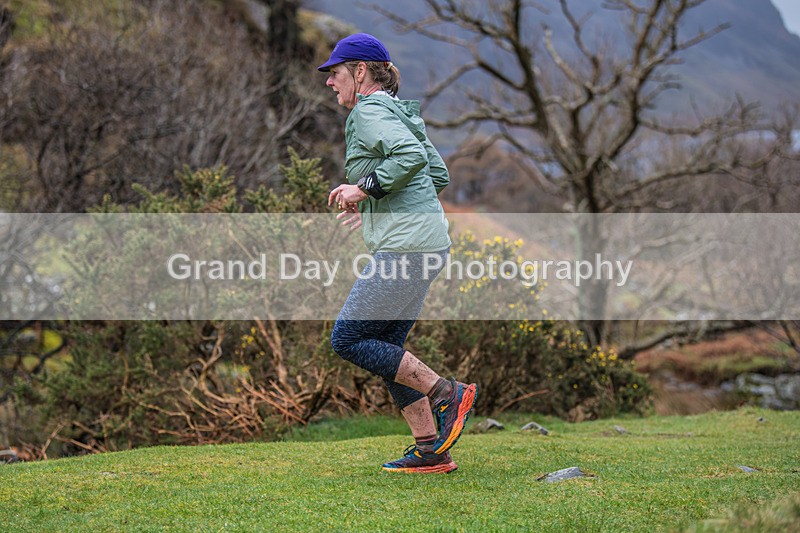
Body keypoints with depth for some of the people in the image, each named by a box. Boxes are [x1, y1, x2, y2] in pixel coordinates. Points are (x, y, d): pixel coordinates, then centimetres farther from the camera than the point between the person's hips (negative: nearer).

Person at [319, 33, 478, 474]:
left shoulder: (370, 111, -9)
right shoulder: (399, 112, 20)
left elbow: (412, 157, -26)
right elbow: (439, 176, 23)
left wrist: (365, 189, -16)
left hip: (405, 246, -10)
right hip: (425, 241, 10)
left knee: (347, 341, -4)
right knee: (384, 349, 13)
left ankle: (447, 394, -4)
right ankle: (430, 450, 12)